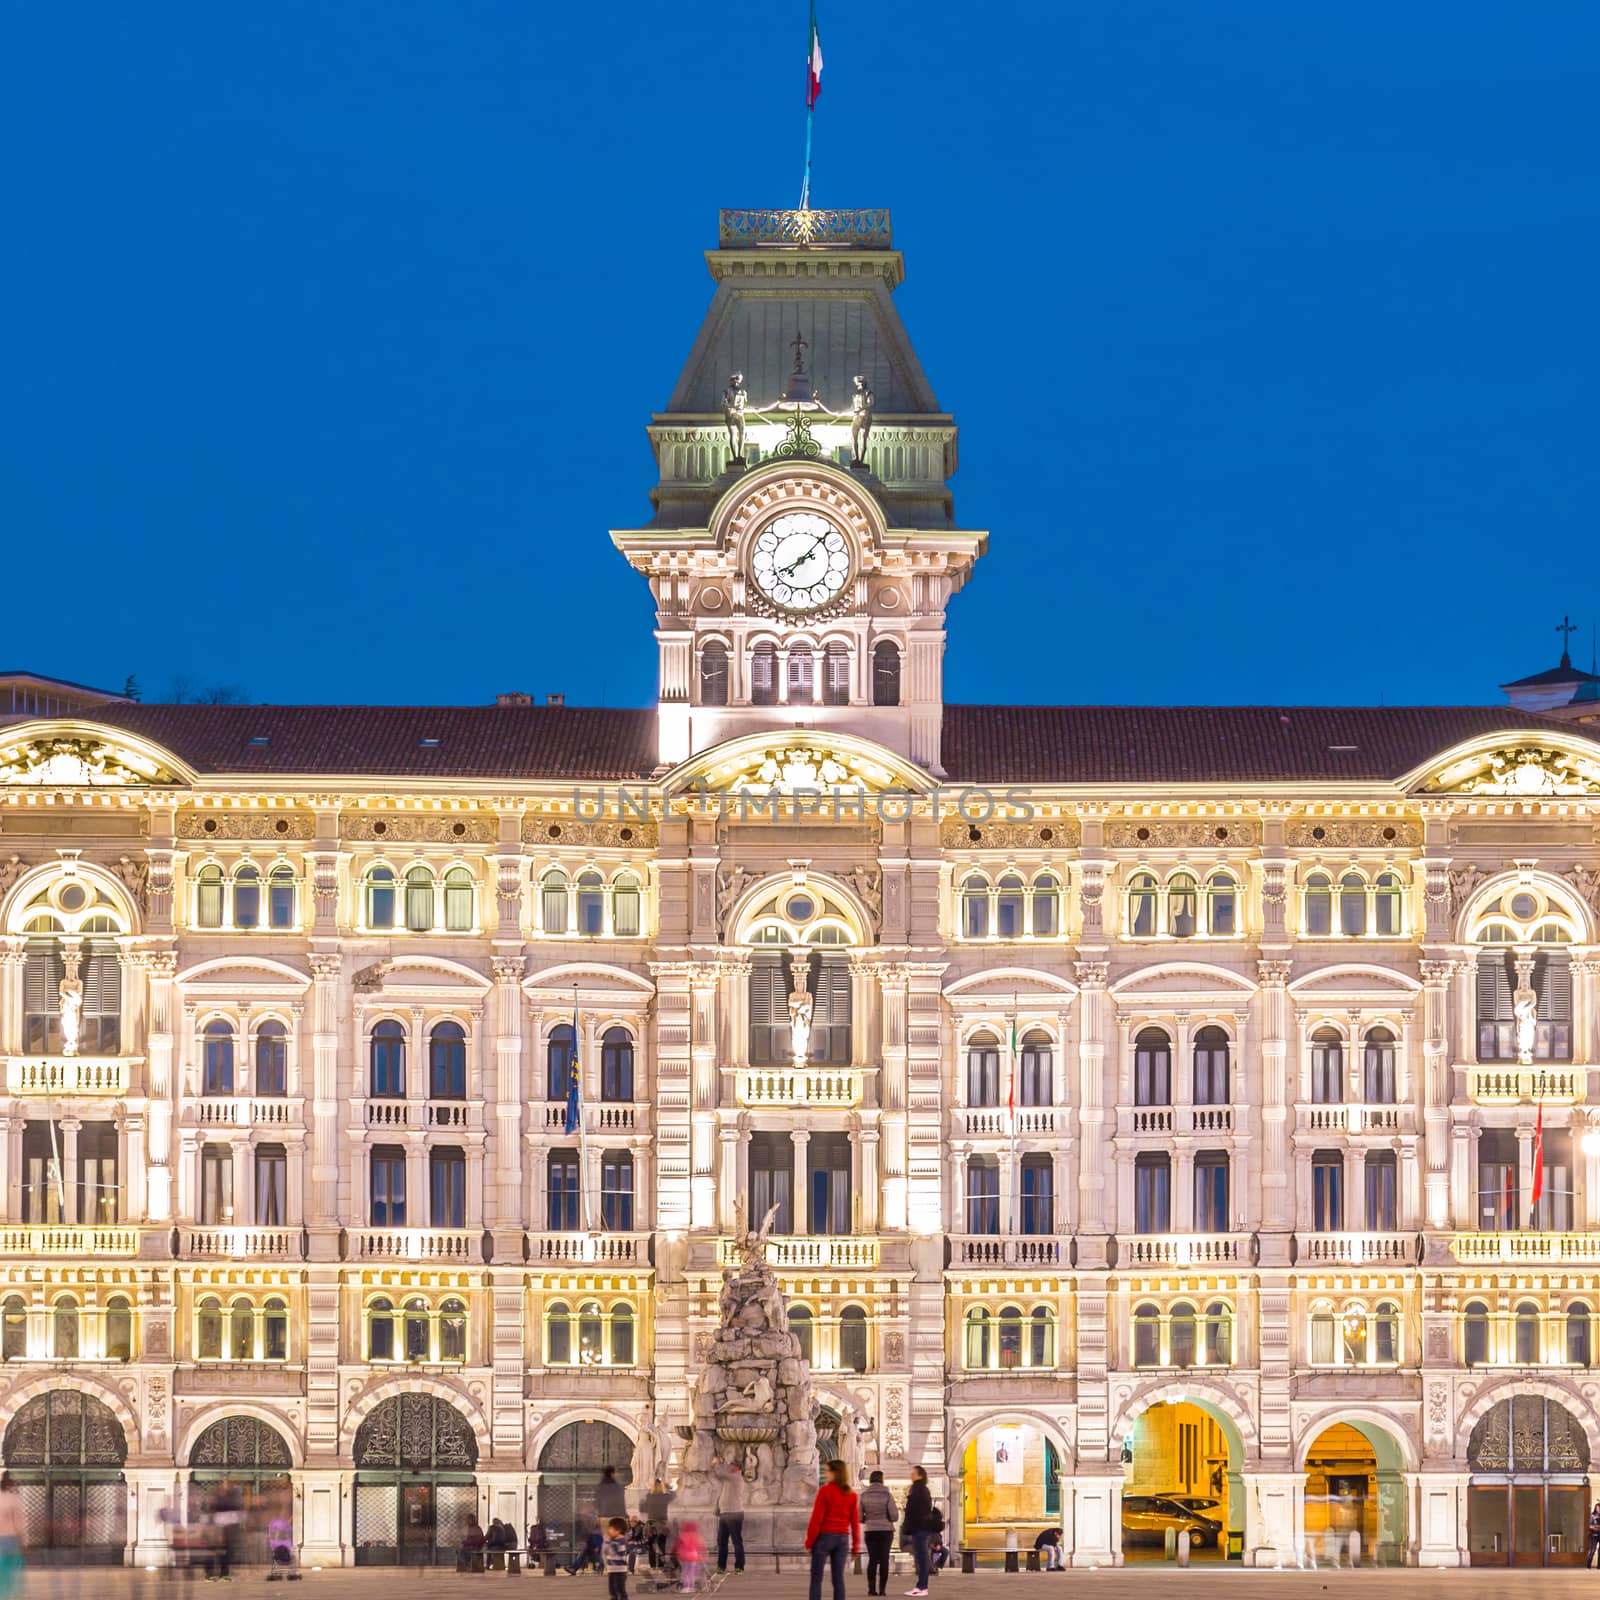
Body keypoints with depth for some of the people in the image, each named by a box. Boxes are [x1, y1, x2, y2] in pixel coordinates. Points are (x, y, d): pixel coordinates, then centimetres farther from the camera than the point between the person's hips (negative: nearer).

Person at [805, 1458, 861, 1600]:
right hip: (842, 1538, 5)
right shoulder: (851, 1495, 6)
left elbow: (817, 1518, -11)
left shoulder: (825, 1491, -10)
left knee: (816, 1579, 0)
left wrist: (809, 1541, -5)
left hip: (824, 1536, -5)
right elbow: (855, 1522, 6)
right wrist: (855, 1546, 12)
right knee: (838, 1578, 6)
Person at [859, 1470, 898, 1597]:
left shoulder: (864, 1495, -1)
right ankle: (882, 1588, -1)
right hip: (886, 1530, -2)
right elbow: (894, 1515, -10)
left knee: (872, 1559, 7)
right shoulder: (887, 1495, -8)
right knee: (884, 1559, 4)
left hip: (870, 1531, 2)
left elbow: (859, 1516, -1)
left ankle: (871, 1588, -2)